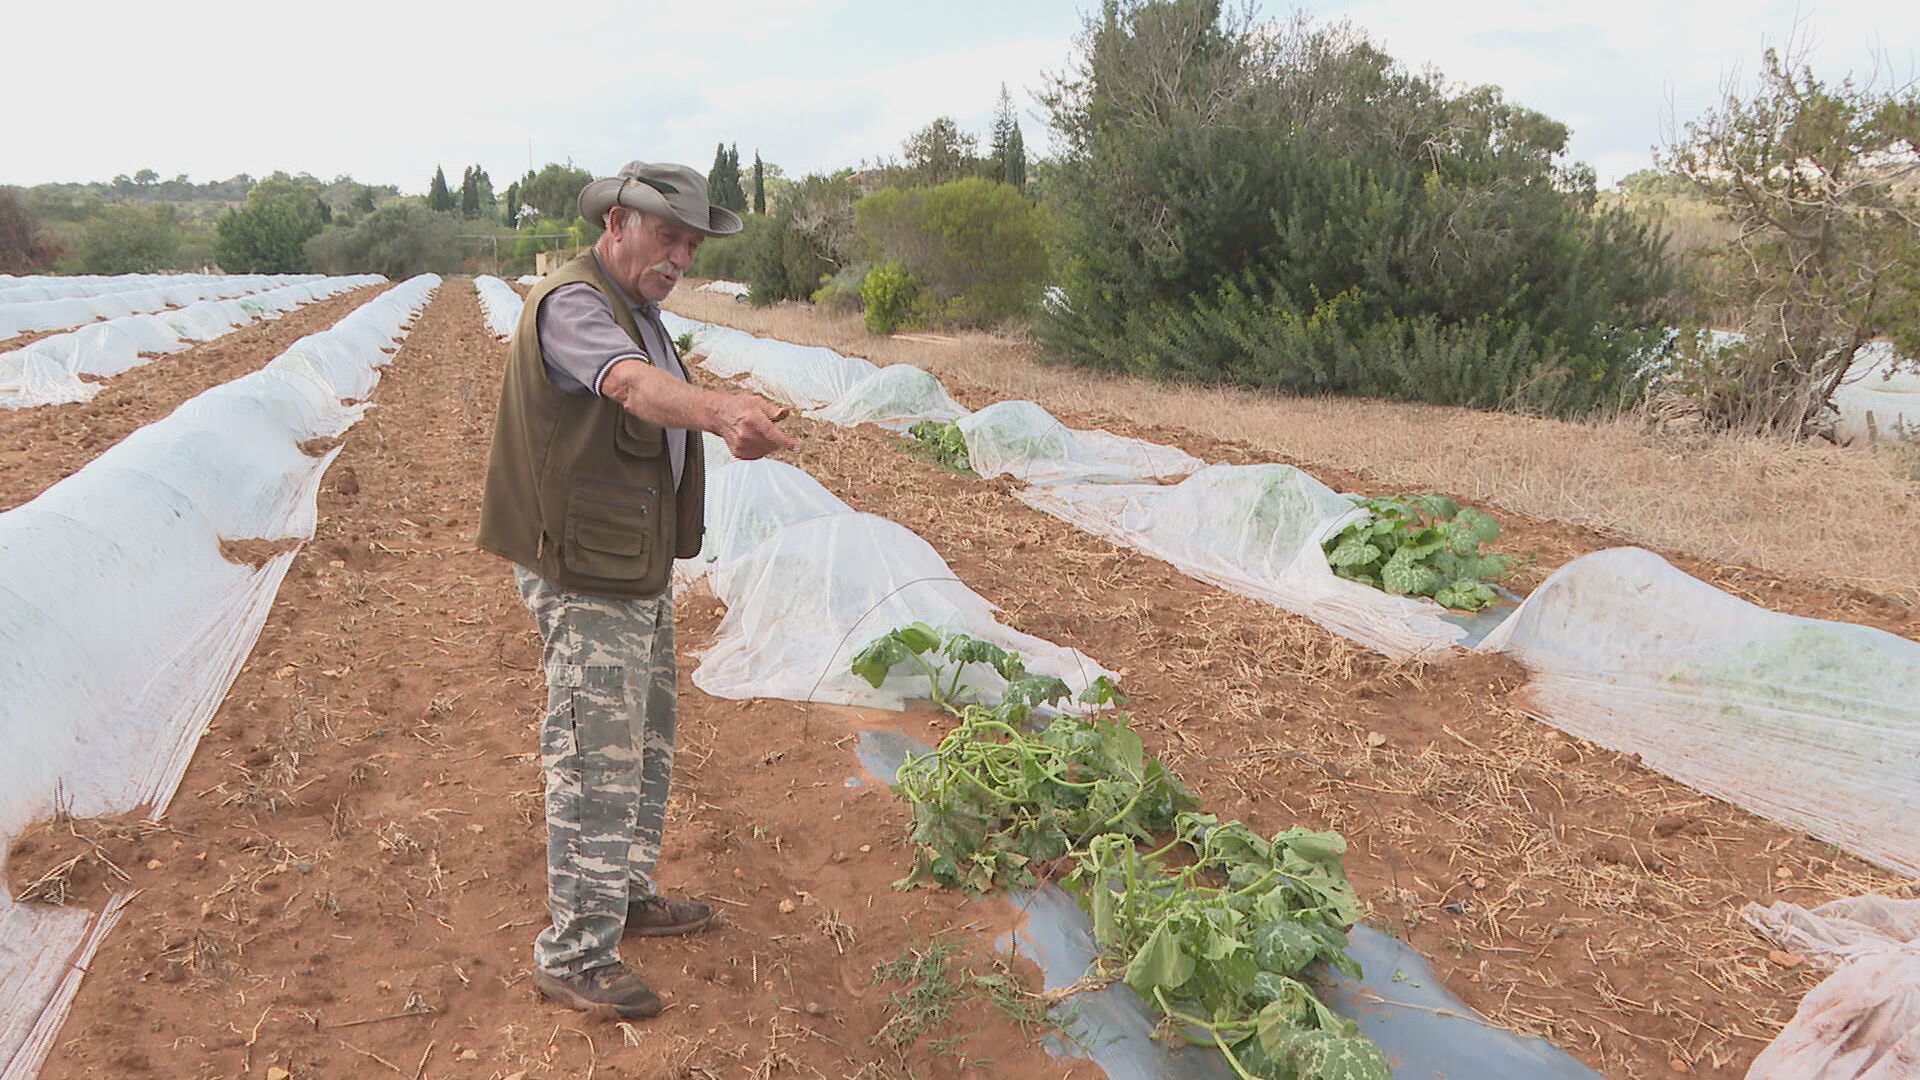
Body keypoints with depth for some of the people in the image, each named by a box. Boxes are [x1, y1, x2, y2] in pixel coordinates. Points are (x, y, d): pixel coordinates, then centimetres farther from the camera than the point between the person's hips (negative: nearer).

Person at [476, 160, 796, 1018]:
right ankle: (574, 956, 7)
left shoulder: (636, 312, 16)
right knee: (595, 761, -4)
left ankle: (627, 895, 37)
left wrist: (730, 424, -3)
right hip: (585, 576, -10)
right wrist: (724, 409, -56)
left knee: (646, 745, 20)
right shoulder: (573, 304, -17)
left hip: (638, 570, 10)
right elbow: (634, 386, -38)